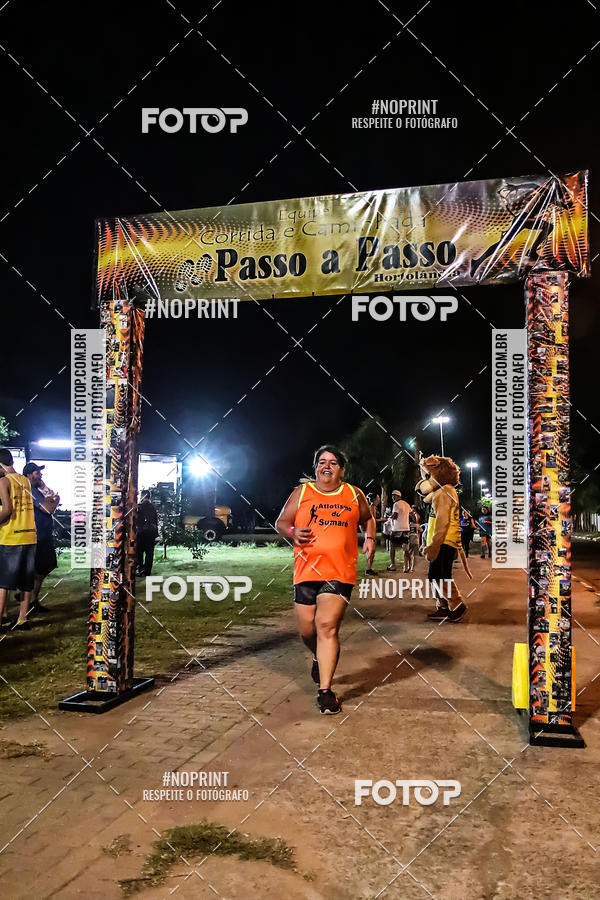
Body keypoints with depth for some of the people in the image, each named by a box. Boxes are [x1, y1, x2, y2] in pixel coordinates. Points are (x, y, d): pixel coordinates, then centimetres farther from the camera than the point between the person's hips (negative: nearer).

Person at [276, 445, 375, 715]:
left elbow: (367, 519, 25)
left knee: (327, 626, -14)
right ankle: (319, 657, 43)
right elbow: (280, 522, 11)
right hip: (306, 571, 2)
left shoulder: (354, 495, 10)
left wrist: (369, 538, 6)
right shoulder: (301, 493, 8)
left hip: (340, 572, -2)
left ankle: (325, 690, -6)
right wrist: (292, 531, -11)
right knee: (307, 630, 8)